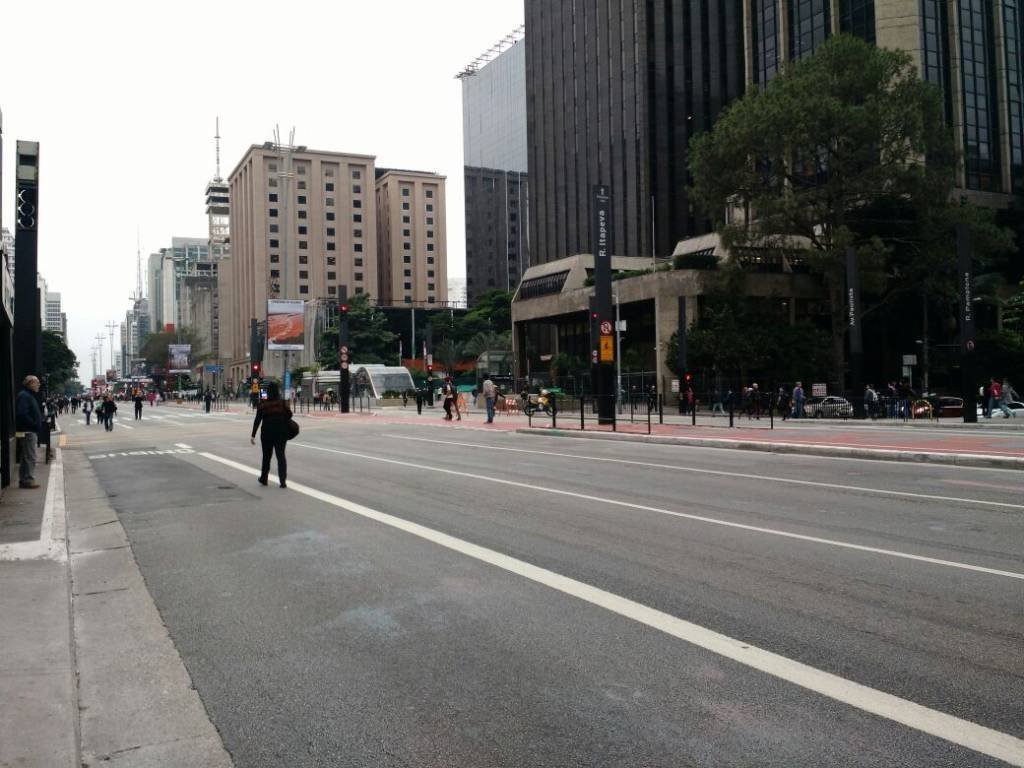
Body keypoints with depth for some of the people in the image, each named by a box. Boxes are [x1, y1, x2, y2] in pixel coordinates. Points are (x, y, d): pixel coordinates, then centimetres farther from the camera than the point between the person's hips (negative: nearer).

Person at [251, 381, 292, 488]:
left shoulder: (263, 404, -8)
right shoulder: (282, 403, -6)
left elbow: (257, 420, -9)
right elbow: (289, 414, -5)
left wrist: (253, 435, -8)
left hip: (267, 432, 0)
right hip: (281, 432, 0)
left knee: (266, 456, 16)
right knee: (281, 455, 4)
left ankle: (263, 479, 29)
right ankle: (283, 481, -7)